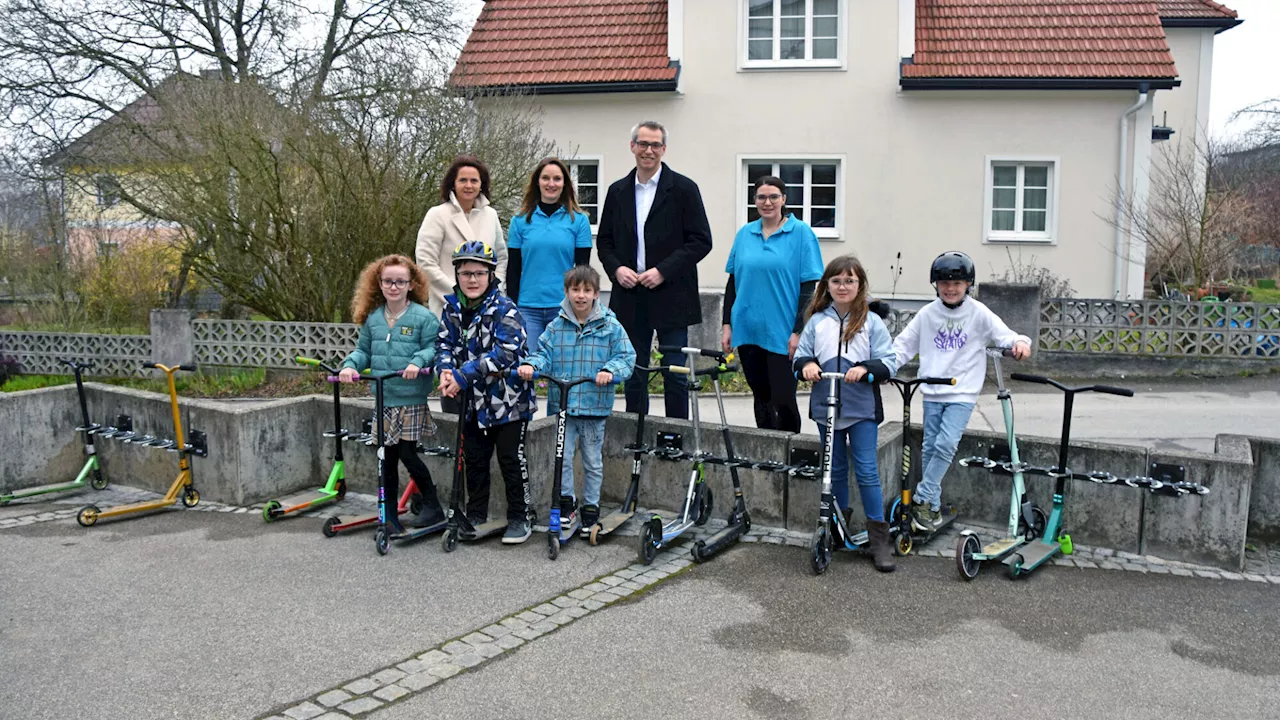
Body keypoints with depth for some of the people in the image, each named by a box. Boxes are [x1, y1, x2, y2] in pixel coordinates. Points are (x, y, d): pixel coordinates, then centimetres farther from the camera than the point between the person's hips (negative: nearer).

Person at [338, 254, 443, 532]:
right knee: (387, 457, 10)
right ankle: (390, 514, 21)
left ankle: (432, 506, 13)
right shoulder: (372, 318, 7)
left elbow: (433, 348, -9)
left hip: (412, 400, -5)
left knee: (407, 454, -4)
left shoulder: (423, 317, -8)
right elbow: (363, 350, 13)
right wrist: (350, 365, -5)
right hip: (382, 400, 5)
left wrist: (418, 361, -26)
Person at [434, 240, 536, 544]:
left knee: (512, 460, 2)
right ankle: (475, 516, 29)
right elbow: (444, 343, 2)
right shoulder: (453, 308, 3)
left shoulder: (504, 308, -16)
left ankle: (519, 518, 14)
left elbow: (505, 352, -26)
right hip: (473, 402, 6)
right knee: (474, 461, 15)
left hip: (507, 399, -6)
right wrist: (446, 371, -21)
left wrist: (463, 375, -29)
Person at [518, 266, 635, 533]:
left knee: (593, 461, 10)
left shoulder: (611, 327, -3)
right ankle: (566, 500, 23)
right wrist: (530, 365, -17)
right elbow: (543, 352, 4)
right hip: (563, 404, 1)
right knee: (563, 457, 3)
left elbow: (626, 357, -5)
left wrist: (610, 371, -24)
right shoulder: (556, 327, 3)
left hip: (595, 405, -1)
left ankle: (591, 508, 24)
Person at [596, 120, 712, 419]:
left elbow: (701, 241, -5)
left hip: (670, 296, -4)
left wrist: (663, 271, -14)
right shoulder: (618, 191, 12)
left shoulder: (683, 189, -1)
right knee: (633, 376, 10)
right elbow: (604, 241, 15)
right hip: (630, 298, 4)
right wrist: (616, 268, -5)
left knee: (676, 377, 1)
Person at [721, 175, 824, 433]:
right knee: (761, 395, 12)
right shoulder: (745, 234, 9)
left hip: (782, 335, -4)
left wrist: (798, 331, -12)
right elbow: (733, 282, 13)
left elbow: (809, 287, -6)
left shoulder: (801, 233, -3)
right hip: (748, 331, 4)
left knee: (783, 397, -4)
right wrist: (727, 324, 7)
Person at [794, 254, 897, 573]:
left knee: (867, 472, -3)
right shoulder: (817, 322, 5)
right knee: (835, 471, 14)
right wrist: (805, 365, -17)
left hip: (862, 407, -3)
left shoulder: (871, 322, -1)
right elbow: (801, 354, 6)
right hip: (826, 406, 3)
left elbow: (888, 363, -5)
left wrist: (865, 369, -24)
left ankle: (879, 536, 5)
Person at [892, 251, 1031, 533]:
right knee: (930, 447, 6)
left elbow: (1004, 335, -8)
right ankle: (933, 506, 18)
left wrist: (1020, 343, -30)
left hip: (963, 393, -3)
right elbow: (905, 344, 7)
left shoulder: (978, 313, -3)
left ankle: (922, 499, -3)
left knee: (946, 444, -16)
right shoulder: (927, 314, 3)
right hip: (932, 391, 3)